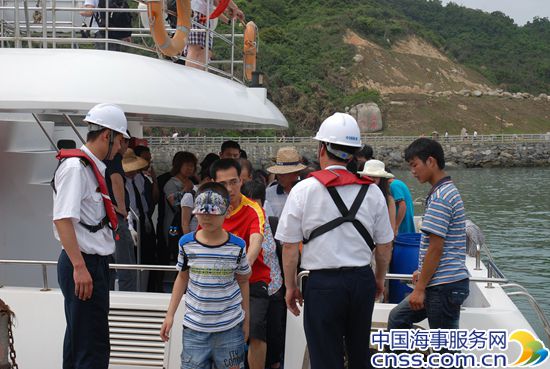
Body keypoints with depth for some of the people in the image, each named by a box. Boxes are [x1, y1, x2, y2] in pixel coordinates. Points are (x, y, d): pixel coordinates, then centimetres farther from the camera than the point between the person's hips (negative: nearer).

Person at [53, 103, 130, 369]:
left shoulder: (92, 167, 15)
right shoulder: (75, 167, -15)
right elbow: (62, 219, -22)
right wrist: (79, 266, -25)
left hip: (94, 263, 10)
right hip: (83, 266, -10)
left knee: (78, 339, 18)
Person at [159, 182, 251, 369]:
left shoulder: (237, 246, -4)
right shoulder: (187, 243, -2)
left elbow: (243, 281, 7)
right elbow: (182, 278, 10)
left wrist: (246, 319, 10)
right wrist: (170, 315, 8)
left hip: (230, 327, -1)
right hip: (194, 326, 1)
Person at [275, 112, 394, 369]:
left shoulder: (303, 190, -7)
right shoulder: (372, 191, 2)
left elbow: (289, 246, -6)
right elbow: (384, 244, 8)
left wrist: (290, 286, 5)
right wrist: (380, 279, 23)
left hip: (323, 283, -3)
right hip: (362, 280, 4)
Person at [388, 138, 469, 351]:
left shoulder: (440, 197, -17)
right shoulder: (448, 191, 15)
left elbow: (436, 248, -20)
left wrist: (420, 288, -16)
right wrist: (423, 272, 23)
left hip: (445, 285, -10)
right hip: (440, 282, 10)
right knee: (398, 318, 19)